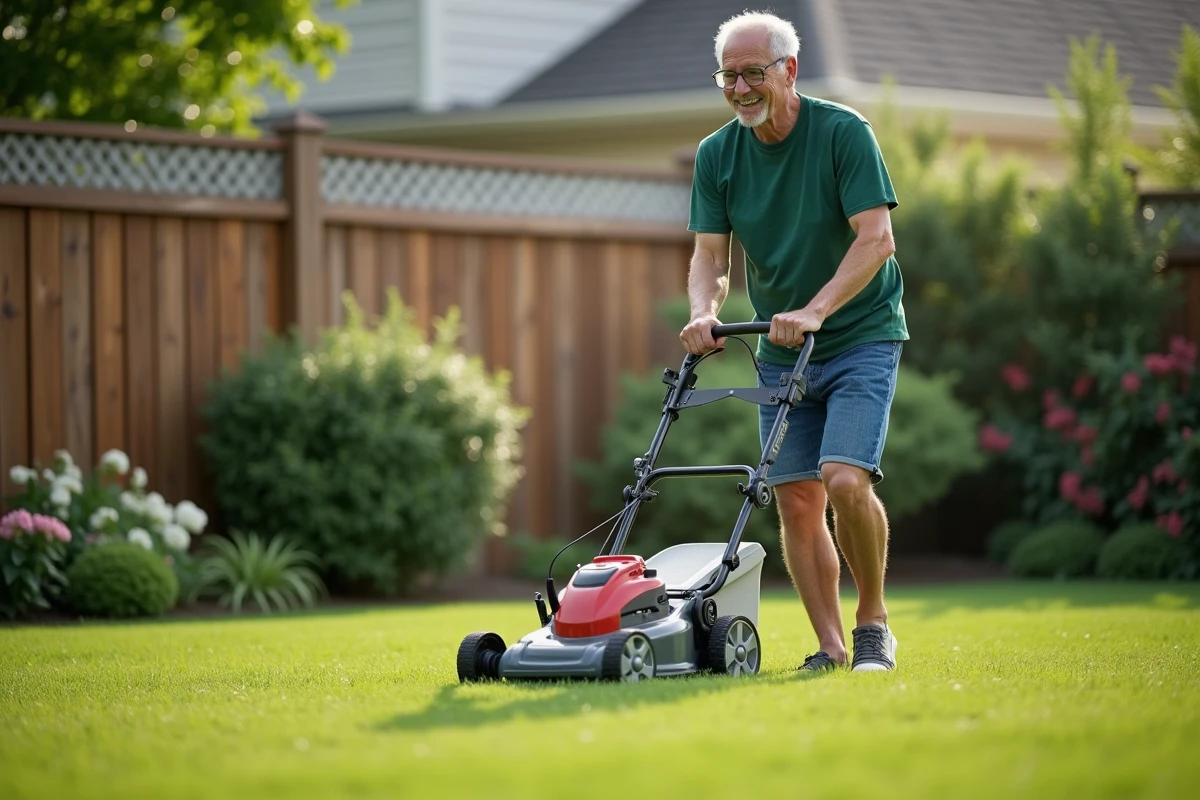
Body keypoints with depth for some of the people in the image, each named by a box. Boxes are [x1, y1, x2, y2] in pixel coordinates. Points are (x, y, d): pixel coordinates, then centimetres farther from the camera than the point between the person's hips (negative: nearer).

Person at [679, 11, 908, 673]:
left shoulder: (843, 132, -13)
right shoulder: (717, 155, 1)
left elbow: (876, 240, -19)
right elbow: (710, 254, 0)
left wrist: (814, 310, -29)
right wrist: (703, 314, -21)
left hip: (860, 337, -5)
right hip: (779, 351, 5)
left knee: (845, 480, -19)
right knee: (797, 500, -2)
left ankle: (873, 625, -1)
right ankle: (830, 648, 5)